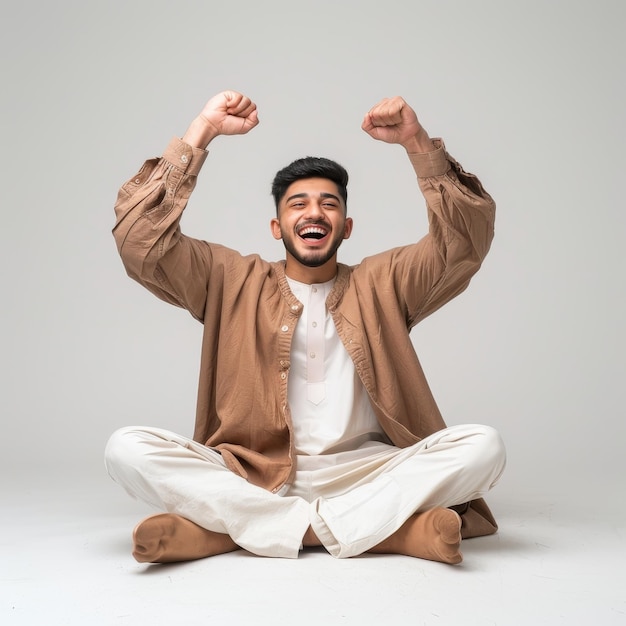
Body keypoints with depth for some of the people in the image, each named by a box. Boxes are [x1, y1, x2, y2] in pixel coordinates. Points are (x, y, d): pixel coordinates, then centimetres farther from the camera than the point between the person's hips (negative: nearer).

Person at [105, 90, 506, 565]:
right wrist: (200, 134, -6)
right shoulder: (236, 283, 10)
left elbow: (467, 240, 2)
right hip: (252, 474, 0)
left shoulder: (380, 285, 12)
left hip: (362, 473, 1)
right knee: (127, 448, -24)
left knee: (483, 445, -23)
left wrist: (418, 144, -10)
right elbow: (141, 241, 0)